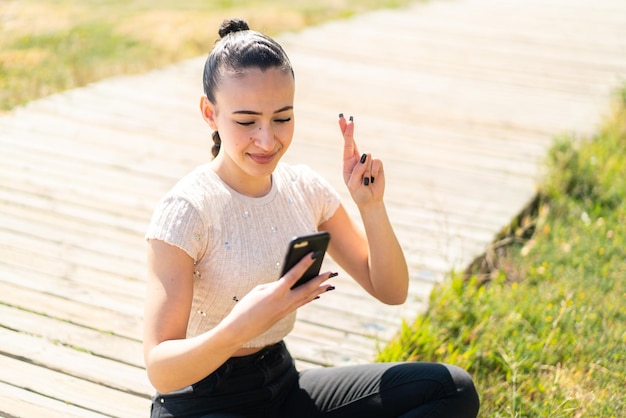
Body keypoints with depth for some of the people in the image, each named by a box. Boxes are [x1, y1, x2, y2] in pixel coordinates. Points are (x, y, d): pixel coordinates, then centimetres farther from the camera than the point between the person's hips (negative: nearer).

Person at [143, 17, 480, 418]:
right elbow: (160, 371, -23)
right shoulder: (185, 211, -19)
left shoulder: (305, 189, 0)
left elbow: (390, 290, 4)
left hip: (283, 385, 7)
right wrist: (239, 327, -41)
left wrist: (372, 206, -12)